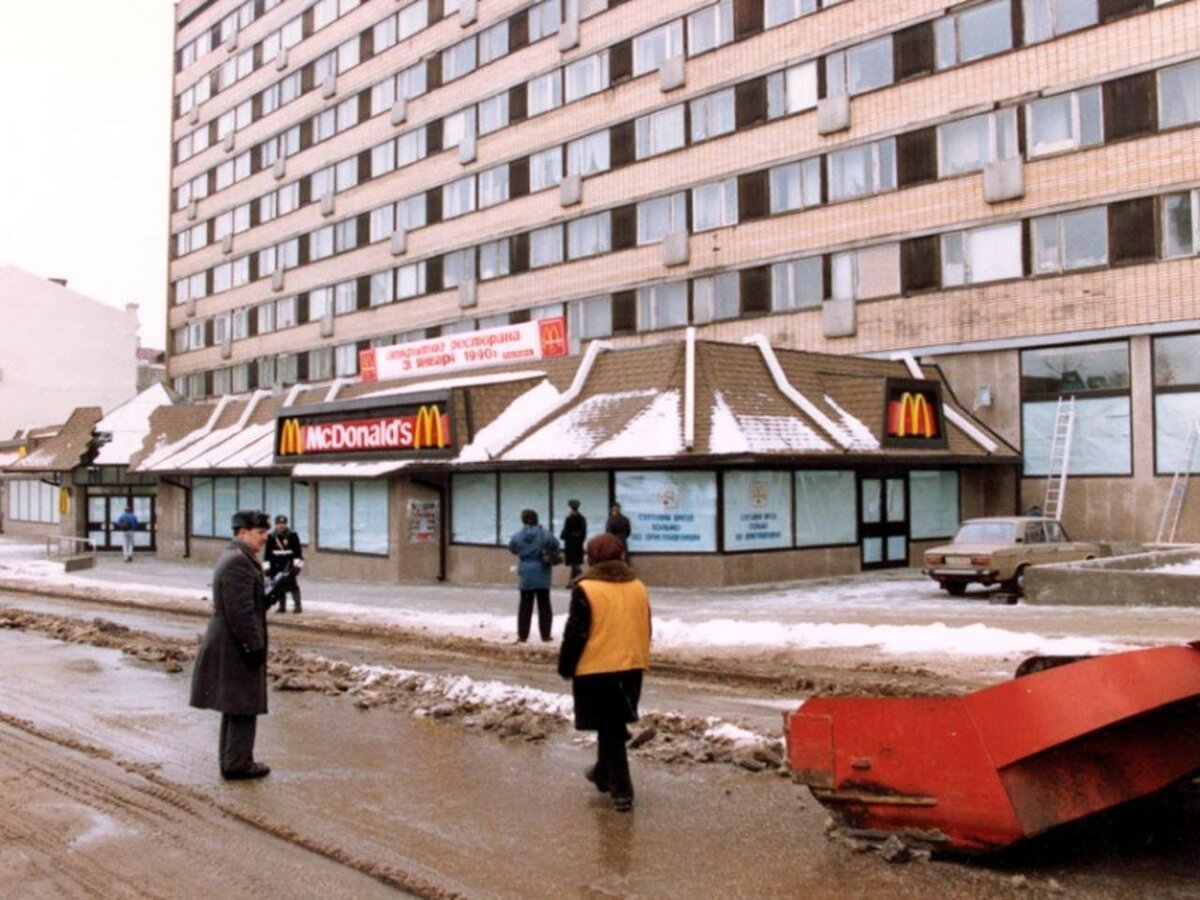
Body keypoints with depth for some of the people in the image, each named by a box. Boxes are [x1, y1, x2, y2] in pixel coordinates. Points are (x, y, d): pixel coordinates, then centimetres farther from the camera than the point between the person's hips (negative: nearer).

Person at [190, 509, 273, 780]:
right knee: (244, 707, -1)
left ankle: (232, 761, 27)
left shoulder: (234, 557, 14)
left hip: (229, 644, 11)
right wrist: (254, 646, -20)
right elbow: (240, 611, -24)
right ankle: (237, 764, 8)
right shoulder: (238, 562, -20)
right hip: (236, 646, -11)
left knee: (235, 707, 18)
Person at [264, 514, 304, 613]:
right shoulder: (271, 537, 3)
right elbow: (267, 553, 7)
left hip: (290, 564, -3)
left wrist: (297, 564, -10)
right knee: (279, 586, 6)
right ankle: (282, 606, 15)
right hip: (277, 566, 3)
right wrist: (267, 566, 4)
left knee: (293, 585, -9)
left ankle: (297, 606, -7)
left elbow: (298, 551, -3)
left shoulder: (293, 535, -3)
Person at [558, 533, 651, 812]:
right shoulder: (638, 586, 7)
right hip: (631, 667, 6)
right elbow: (645, 629, 14)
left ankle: (621, 790, 2)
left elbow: (575, 634, -13)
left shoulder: (586, 589, -13)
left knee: (608, 728, 3)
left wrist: (566, 666, 0)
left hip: (597, 669, -5)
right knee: (613, 725, 21)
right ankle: (604, 773, 36)